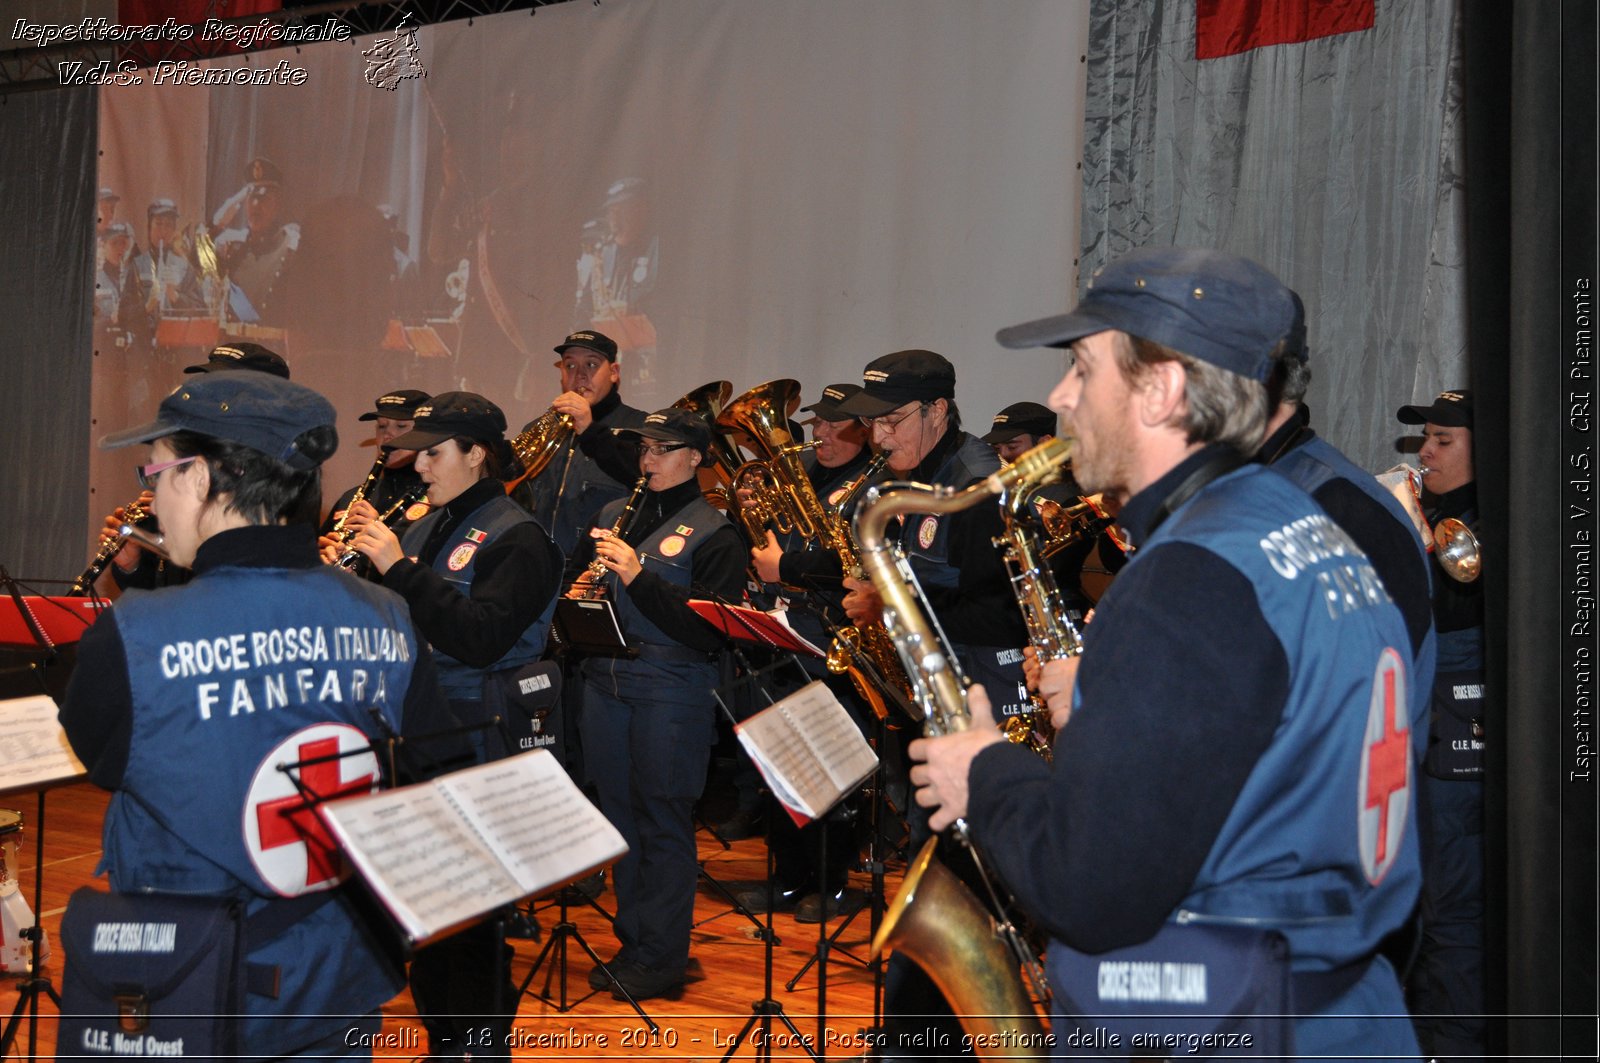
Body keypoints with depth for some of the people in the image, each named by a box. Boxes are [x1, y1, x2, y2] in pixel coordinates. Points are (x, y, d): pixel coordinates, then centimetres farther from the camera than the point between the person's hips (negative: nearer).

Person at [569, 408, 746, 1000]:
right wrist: (579, 592, -1)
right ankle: (631, 940, 24)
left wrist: (638, 577, -20)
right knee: (620, 812, 12)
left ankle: (661, 956, 9)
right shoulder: (614, 515, 14)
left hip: (671, 688, -6)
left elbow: (709, 628, -14)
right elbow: (579, 578, 23)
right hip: (605, 679, 6)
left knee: (663, 819, -1)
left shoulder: (712, 532, -5)